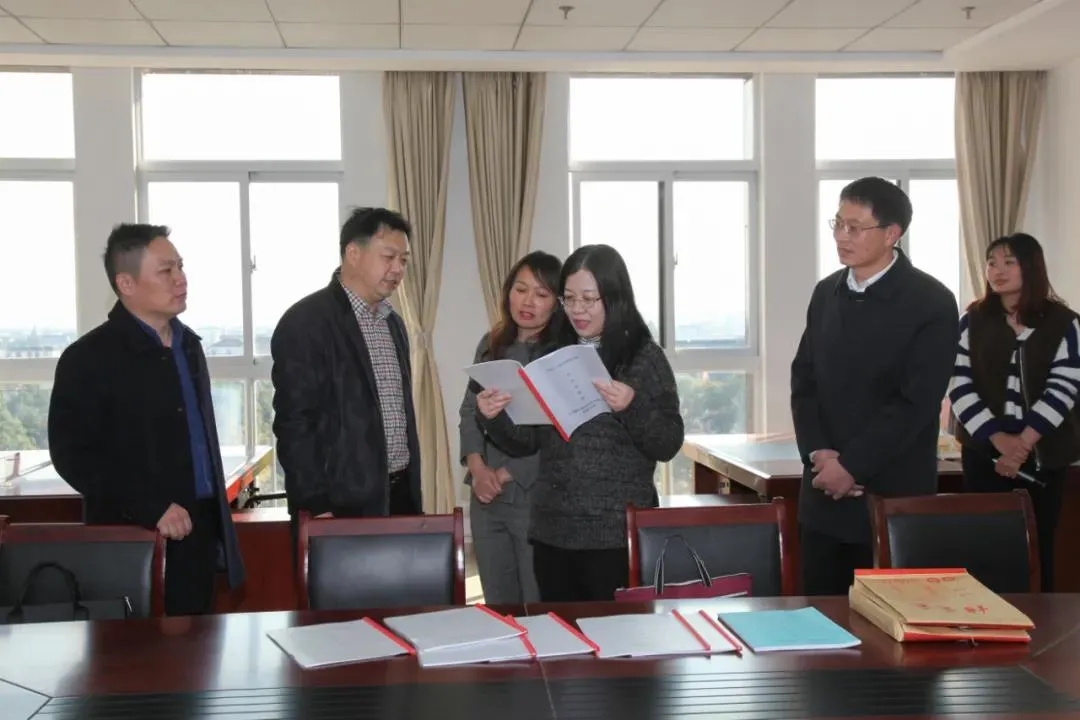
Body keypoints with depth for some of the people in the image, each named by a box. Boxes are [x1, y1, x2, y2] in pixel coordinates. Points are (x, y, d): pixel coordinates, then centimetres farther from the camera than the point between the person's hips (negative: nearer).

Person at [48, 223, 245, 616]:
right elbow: (72, 455, -15)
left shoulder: (188, 344, 12)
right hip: (136, 540, -6)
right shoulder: (89, 357, -10)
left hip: (198, 531, 7)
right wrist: (151, 509, -19)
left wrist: (219, 520, 15)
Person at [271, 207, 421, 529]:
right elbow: (295, 421, -15)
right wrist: (314, 506, -18)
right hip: (342, 503, -7)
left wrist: (412, 489, 16)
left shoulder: (393, 323, 14)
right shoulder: (305, 322, -11)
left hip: (399, 495, 7)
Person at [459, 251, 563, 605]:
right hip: (486, 496, 5)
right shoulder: (491, 344, 10)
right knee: (497, 607, 14)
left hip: (538, 497, -5)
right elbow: (469, 410, 10)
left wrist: (508, 474, -12)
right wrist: (478, 469, -5)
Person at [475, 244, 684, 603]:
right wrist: (494, 417, -9)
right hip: (552, 532, 4)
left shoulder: (644, 357, -3)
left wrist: (632, 406, -24)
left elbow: (668, 445, -7)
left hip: (619, 534, -4)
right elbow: (527, 442, 10)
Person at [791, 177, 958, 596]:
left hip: (894, 496, -5)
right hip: (824, 491, 5)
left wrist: (852, 465, -15)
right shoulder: (826, 293, 10)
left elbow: (916, 402, -15)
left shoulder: (932, 303, -8)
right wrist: (817, 453, -7)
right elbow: (803, 380, 9)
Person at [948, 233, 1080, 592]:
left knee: (1037, 545, 5)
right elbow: (959, 387, -3)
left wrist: (1022, 444, -17)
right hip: (984, 452, 1)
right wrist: (999, 438, -15)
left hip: (1043, 455, -1)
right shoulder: (972, 321, 4)